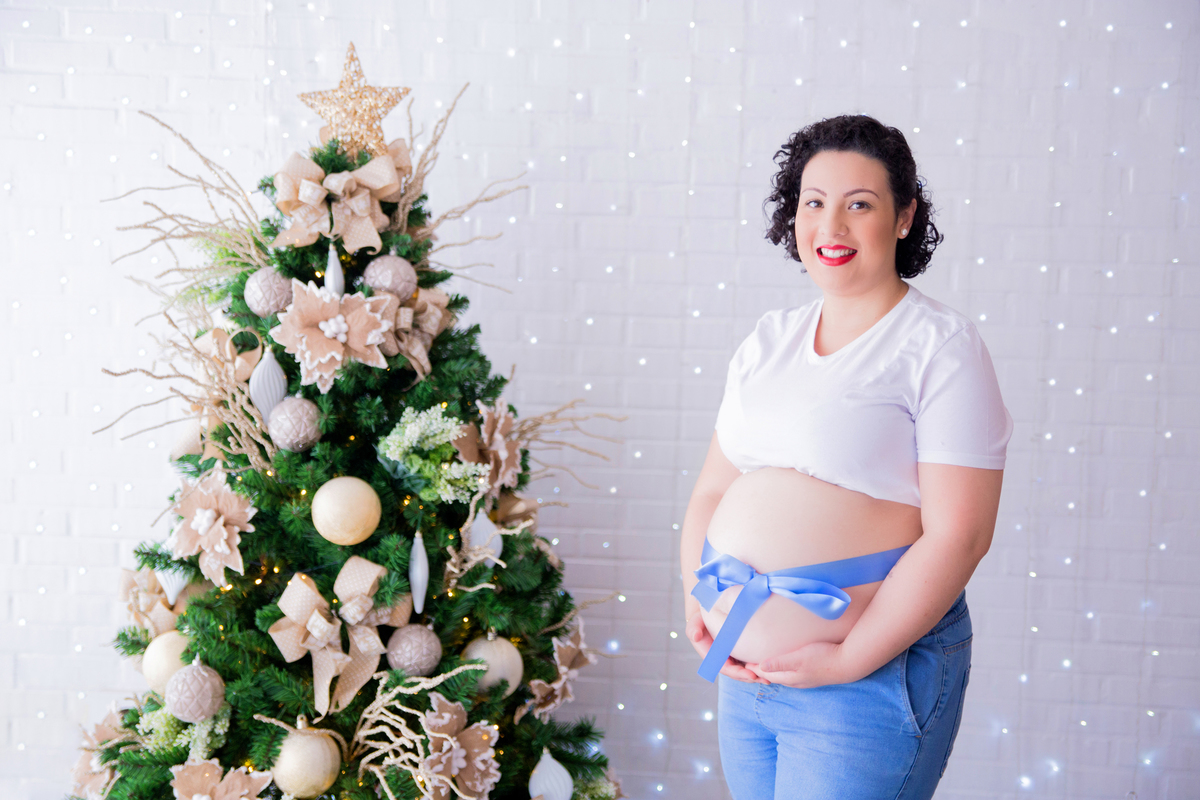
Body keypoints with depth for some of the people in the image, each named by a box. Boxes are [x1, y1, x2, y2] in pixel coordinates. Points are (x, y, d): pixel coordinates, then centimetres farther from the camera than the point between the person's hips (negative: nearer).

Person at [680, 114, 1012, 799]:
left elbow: (958, 535, -16)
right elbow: (713, 491, 13)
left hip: (874, 674, -6)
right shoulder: (769, 339, 9)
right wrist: (698, 609, -1)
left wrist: (850, 660, -17)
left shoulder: (942, 346, -9)